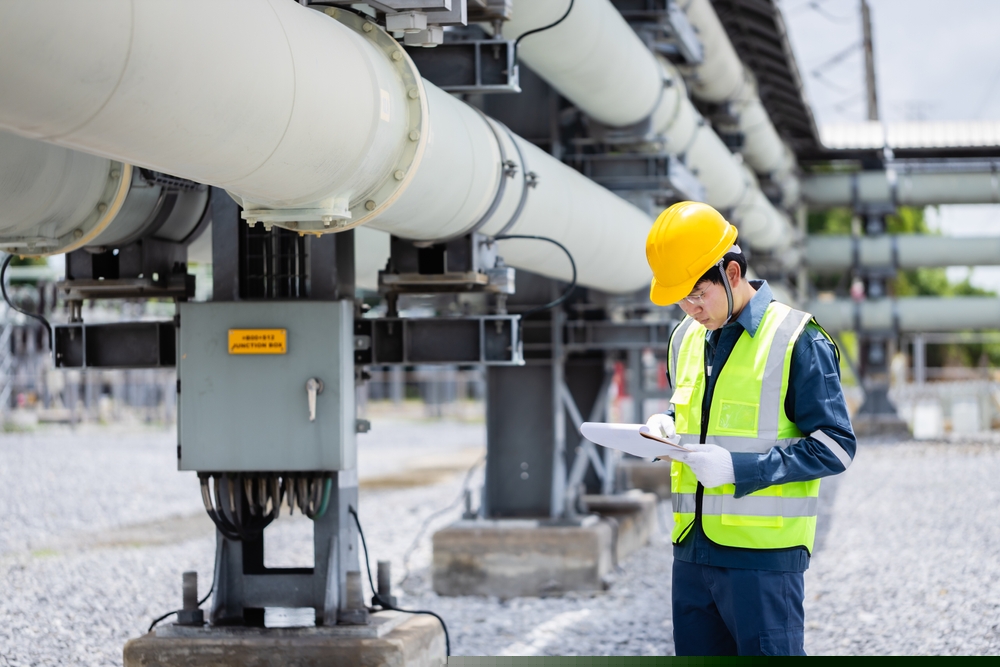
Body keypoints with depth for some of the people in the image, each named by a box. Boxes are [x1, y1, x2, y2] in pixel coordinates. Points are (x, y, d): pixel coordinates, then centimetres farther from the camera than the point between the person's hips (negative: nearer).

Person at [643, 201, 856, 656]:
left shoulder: (795, 340, -8)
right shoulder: (686, 338, 13)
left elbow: (834, 447, -10)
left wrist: (738, 468, -17)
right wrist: (666, 426, 4)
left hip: (764, 554, -7)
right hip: (692, 549, 7)